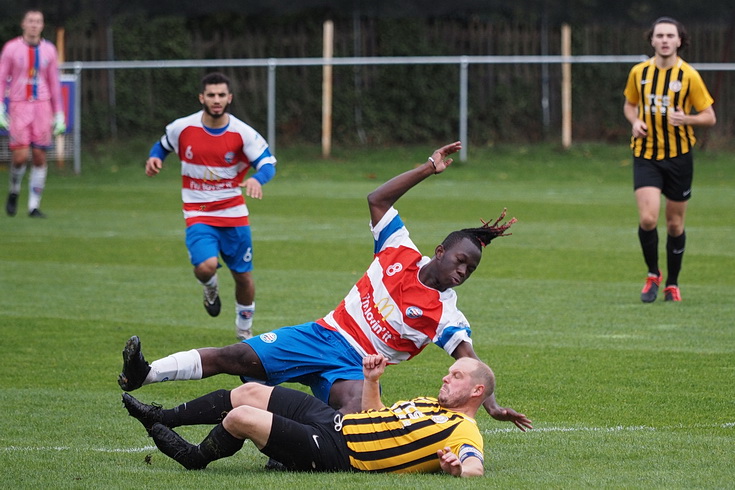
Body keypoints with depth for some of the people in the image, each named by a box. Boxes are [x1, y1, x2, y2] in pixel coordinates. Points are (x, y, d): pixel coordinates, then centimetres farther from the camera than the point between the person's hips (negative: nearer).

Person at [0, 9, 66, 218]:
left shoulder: (49, 50, 7)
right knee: (21, 156, -13)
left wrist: (59, 114, 10)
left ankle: (34, 206, 3)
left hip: (42, 106, 2)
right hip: (19, 106, -2)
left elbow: (54, 83, 12)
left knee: (40, 157, -3)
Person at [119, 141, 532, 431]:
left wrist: (491, 404, -30)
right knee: (235, 357, -9)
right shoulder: (401, 254, 3)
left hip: (355, 366, -2)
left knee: (358, 407, -38)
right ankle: (142, 375, -8)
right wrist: (428, 170, 1)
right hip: (324, 335, 2)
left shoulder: (447, 314, -6)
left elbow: (469, 363, -14)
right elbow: (377, 200, 6)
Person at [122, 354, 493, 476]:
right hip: (334, 420, 9)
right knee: (251, 392, 10)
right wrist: (372, 380, 14)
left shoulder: (462, 432, -10)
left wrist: (457, 467, -52)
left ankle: (195, 458, 16)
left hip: (332, 452, -9)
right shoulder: (432, 404, 18)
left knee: (240, 416, -14)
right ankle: (163, 418, 23)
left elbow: (475, 468, -30)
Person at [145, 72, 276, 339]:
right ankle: (210, 288, 14)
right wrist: (154, 158, -8)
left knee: (243, 275, 8)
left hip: (234, 214, 1)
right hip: (198, 214, -1)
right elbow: (163, 145, 15)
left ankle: (244, 326, 35)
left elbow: (268, 163, -10)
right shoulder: (182, 128, -6)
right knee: (206, 267, -25)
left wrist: (257, 178, -33)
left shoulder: (242, 133, -9)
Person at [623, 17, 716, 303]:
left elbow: (710, 117, -2)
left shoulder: (689, 75, -6)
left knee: (675, 224, 6)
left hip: (678, 155, -1)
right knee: (647, 219, -15)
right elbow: (630, 105, 19)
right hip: (646, 155, 1)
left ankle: (672, 284, 23)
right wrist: (635, 121, -4)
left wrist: (686, 119, -21)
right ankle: (653, 274, 9)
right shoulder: (639, 72, 1)